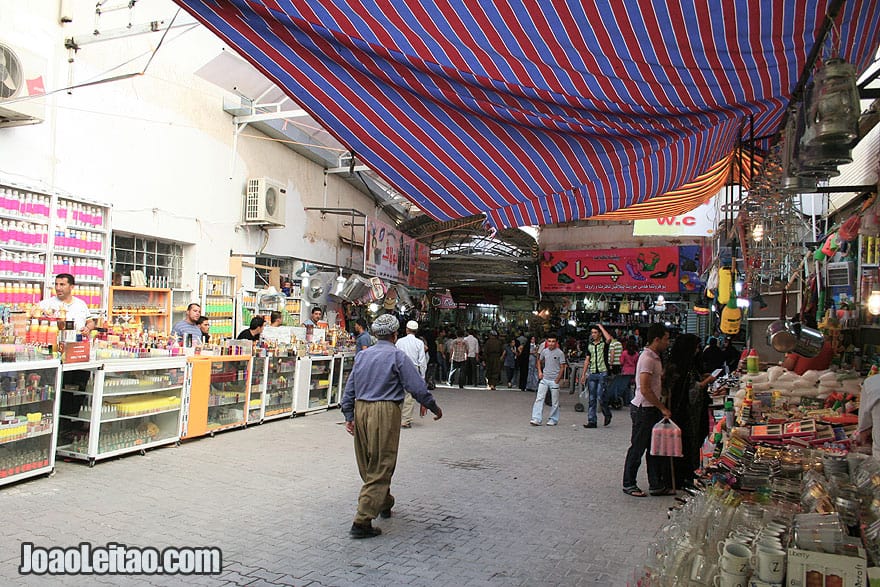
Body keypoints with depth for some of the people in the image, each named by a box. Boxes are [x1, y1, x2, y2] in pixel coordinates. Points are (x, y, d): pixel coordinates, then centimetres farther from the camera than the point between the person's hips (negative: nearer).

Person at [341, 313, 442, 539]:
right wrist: (435, 408, 5)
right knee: (380, 468, -1)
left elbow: (349, 389, 13)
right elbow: (417, 387, -8)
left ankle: (385, 503, 41)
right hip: (385, 411, -7)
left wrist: (349, 416, 16)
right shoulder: (397, 356, -6)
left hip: (360, 410, 7)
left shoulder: (362, 355, 12)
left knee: (368, 465, 19)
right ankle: (362, 522, -4)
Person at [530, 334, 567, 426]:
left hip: (554, 380, -3)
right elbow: (539, 361, 22)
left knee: (554, 402, 6)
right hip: (544, 379, 3)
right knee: (539, 398, -5)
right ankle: (536, 419, -6)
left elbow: (562, 367, -6)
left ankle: (553, 420, 20)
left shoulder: (560, 353, -7)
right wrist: (539, 371, 8)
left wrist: (557, 380, -10)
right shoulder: (544, 351, 5)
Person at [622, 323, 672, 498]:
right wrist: (663, 408, -18)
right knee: (638, 448, 1)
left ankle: (656, 485, 22)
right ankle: (628, 484, 13)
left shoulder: (655, 358, 13)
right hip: (643, 409, -10)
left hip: (652, 409, 10)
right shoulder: (647, 359, -18)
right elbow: (645, 389, -23)